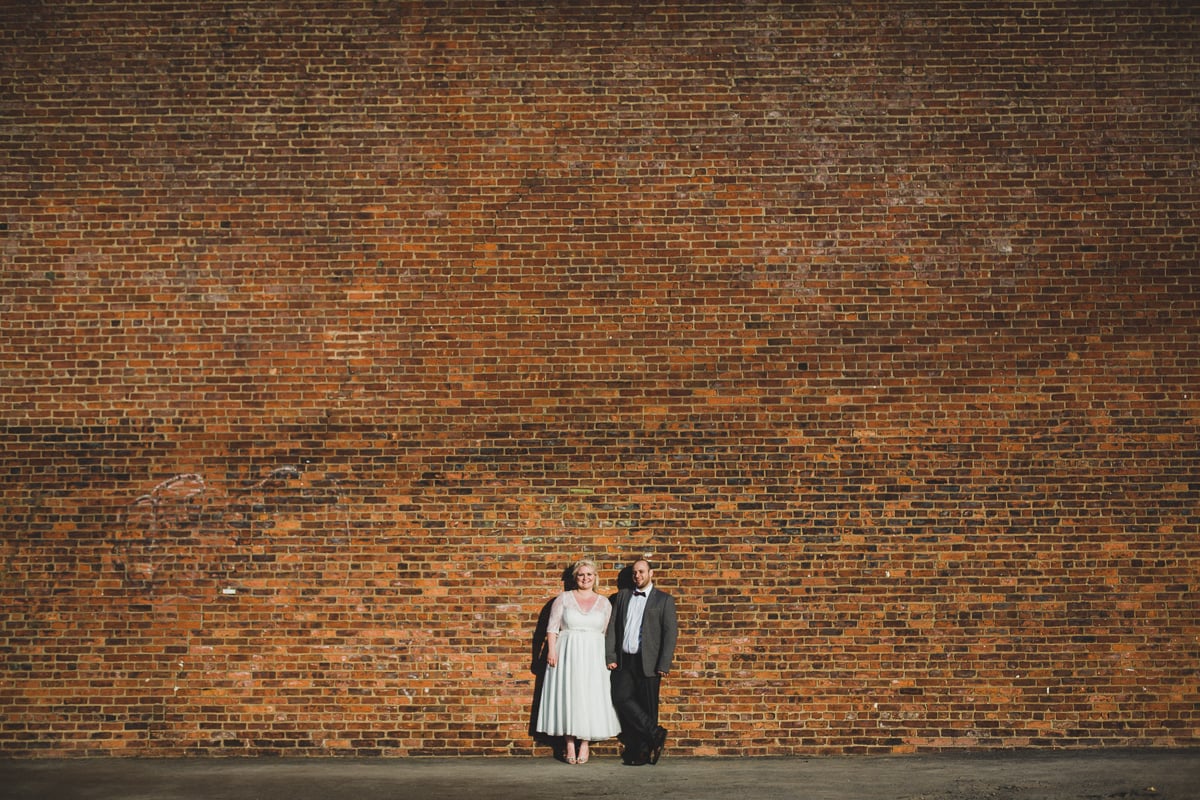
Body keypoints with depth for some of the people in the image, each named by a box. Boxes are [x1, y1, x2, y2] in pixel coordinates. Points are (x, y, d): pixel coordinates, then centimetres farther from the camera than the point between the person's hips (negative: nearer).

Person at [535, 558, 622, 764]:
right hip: (567, 654, -1)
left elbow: (608, 632, 8)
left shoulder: (604, 603, 8)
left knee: (589, 698, 0)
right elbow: (552, 627, 0)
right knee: (567, 696, -1)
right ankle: (570, 746, 6)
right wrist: (552, 650, -11)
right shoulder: (564, 599, 4)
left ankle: (584, 746, 8)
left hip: (593, 657, 1)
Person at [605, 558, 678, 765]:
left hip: (648, 662, -4)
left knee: (647, 707, -1)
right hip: (624, 661, 4)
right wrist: (610, 657, 2)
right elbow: (612, 627, 12)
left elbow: (671, 632, -4)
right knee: (622, 699, -9)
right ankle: (655, 732, 0)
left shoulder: (664, 600, 2)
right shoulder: (622, 596, 14)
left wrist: (663, 665, -11)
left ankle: (643, 752, 9)